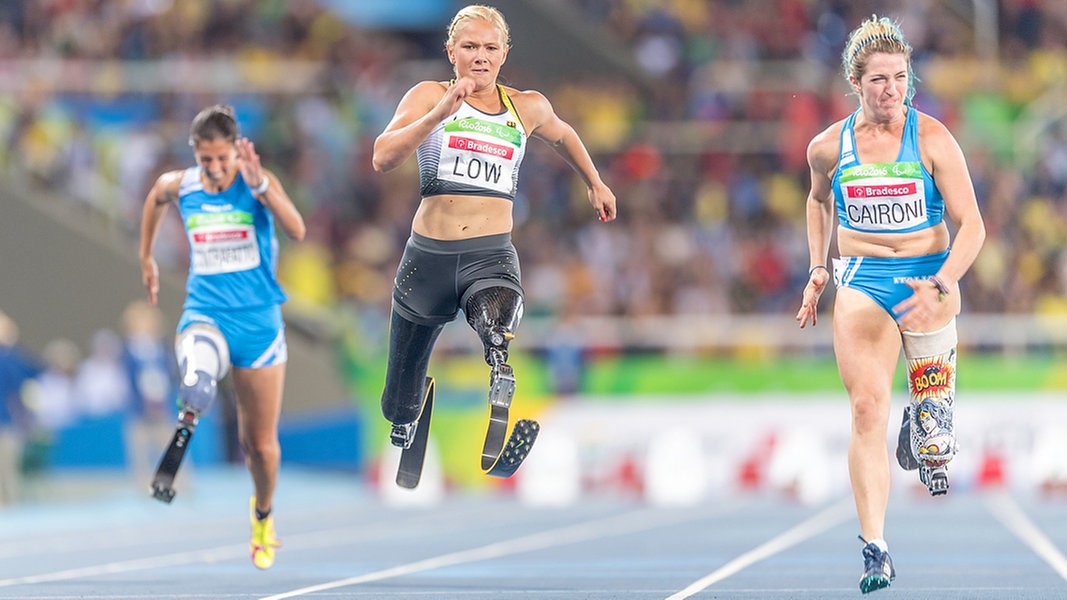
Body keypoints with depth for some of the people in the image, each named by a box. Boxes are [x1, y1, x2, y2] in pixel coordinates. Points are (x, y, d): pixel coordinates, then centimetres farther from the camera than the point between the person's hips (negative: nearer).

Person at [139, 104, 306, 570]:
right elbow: (155, 198, 24)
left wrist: (259, 184, -37)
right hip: (204, 313, 0)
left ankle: (263, 513, 37)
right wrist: (146, 259, 30)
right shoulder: (177, 186, -2)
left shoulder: (258, 182, -9)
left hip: (258, 321, 0)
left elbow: (297, 231, -26)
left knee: (261, 445, 11)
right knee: (197, 365, -44)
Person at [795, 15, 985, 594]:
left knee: (933, 403, 5)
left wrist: (937, 288, -27)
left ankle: (925, 438, 47)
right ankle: (876, 550, -16)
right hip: (860, 285, 1)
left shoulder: (931, 139, -10)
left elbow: (972, 226, -13)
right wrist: (817, 269, 15)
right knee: (866, 408, -14)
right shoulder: (828, 147, -1)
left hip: (930, 279, -1)